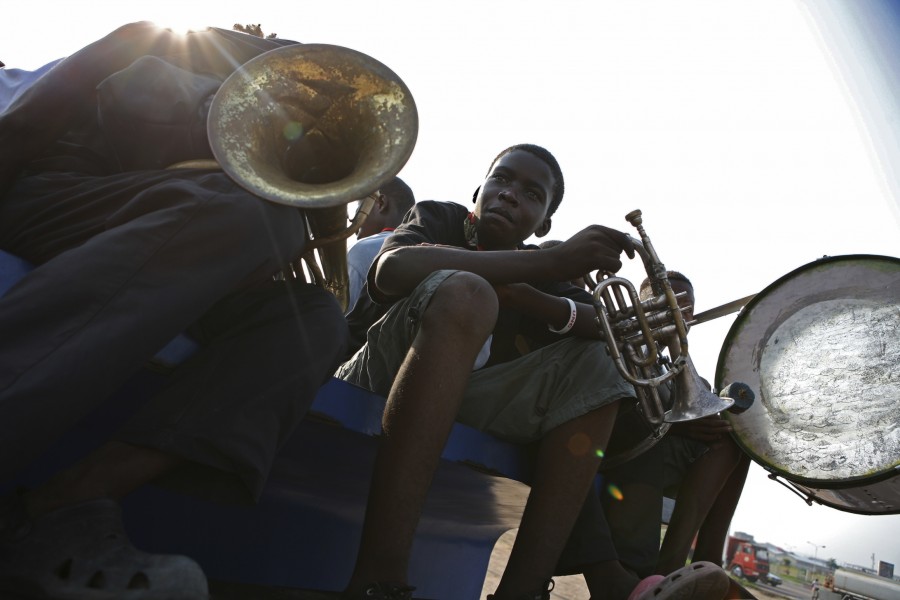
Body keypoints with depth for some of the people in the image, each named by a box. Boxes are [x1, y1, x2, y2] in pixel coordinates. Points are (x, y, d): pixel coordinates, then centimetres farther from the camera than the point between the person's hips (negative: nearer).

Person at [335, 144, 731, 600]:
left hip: (456, 412, 4)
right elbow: (391, 270, -21)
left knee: (593, 362, -6)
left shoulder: (536, 269, 15)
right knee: (465, 293, -27)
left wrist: (531, 299, -25)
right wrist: (554, 262, -26)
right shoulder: (437, 218, 4)